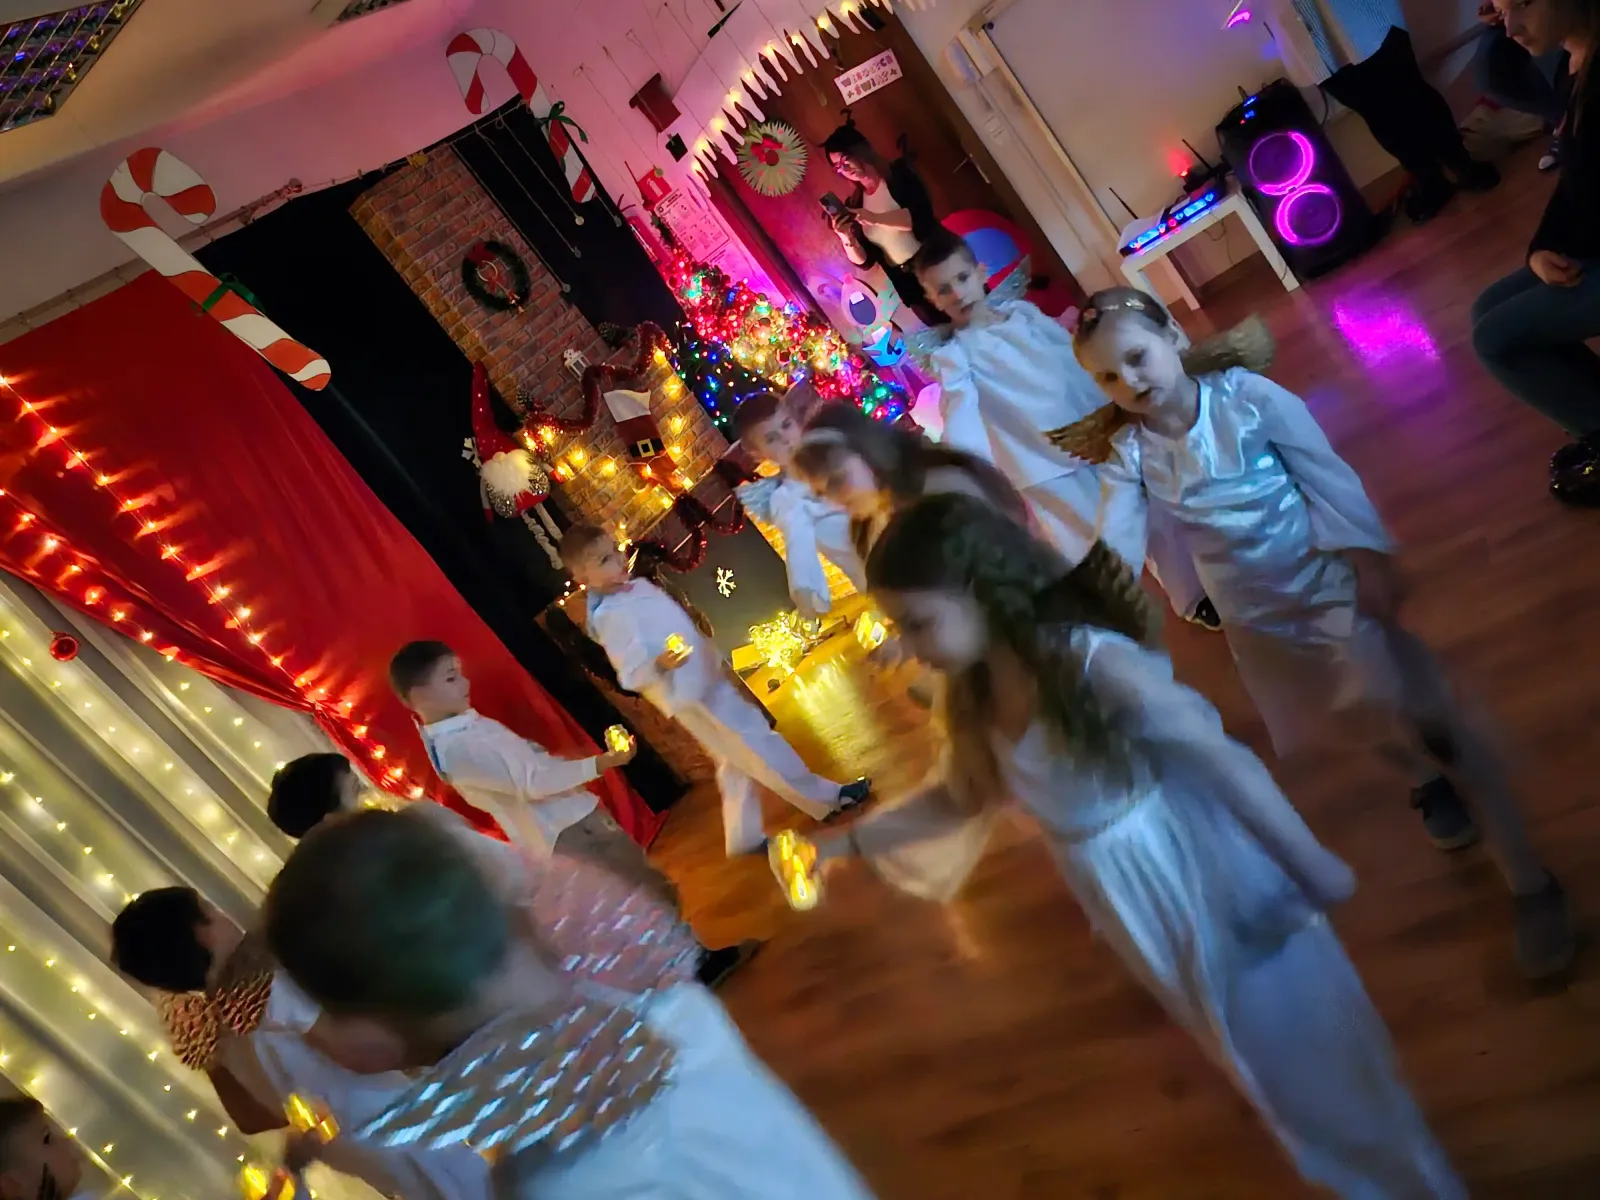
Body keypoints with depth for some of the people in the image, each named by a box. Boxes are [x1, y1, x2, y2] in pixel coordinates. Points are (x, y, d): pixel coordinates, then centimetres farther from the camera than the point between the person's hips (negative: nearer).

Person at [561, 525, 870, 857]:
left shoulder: (638, 586, 8)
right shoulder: (610, 617, -20)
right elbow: (631, 675, -26)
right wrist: (659, 664, -42)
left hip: (710, 680, 9)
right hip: (689, 696, -9)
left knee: (737, 762, 17)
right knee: (755, 747, -3)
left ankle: (744, 837, 29)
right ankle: (827, 796, 11)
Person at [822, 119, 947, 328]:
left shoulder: (899, 173, -1)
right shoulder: (853, 205, 7)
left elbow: (923, 214, -18)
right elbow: (864, 261, 4)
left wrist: (875, 219, -26)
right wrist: (846, 238, -16)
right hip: (908, 285, 3)